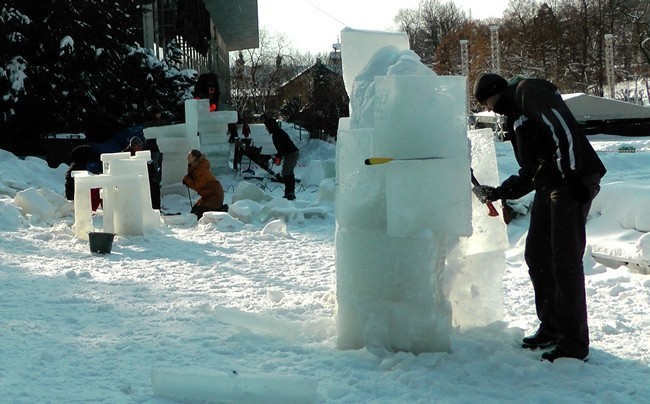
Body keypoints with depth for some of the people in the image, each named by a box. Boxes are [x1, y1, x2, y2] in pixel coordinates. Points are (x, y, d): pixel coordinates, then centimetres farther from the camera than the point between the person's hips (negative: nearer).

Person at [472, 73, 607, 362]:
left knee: (565, 262, -11)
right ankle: (551, 328, 27)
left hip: (573, 184, -10)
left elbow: (563, 128, -19)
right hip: (547, 186, 10)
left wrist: (572, 174, -25)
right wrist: (497, 193, 20)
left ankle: (574, 343, -6)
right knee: (537, 256, 13)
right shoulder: (514, 118, 24)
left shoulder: (530, 91, -4)